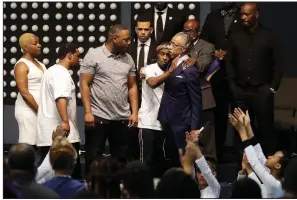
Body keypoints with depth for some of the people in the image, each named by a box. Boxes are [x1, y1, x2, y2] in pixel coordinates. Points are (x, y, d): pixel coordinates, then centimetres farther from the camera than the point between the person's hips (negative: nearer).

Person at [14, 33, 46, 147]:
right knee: (27, 146, -9)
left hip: (40, 110, 8)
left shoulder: (38, 63, 16)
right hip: (28, 111, -8)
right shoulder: (22, 65, -9)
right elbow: (24, 93, -16)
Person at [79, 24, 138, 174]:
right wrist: (88, 112, -14)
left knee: (121, 159, 8)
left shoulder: (128, 59, 9)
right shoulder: (93, 55, -5)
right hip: (98, 117, -5)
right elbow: (84, 84, -8)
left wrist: (134, 112, 4)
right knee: (93, 159, 1)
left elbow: (132, 87, 13)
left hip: (123, 118, 5)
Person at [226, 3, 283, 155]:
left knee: (266, 128, 0)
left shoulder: (269, 37, 1)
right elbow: (229, 62, 12)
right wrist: (232, 84, 3)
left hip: (262, 91, -3)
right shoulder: (235, 37, 9)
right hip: (240, 91, 3)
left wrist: (273, 87, -4)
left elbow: (278, 63, 1)